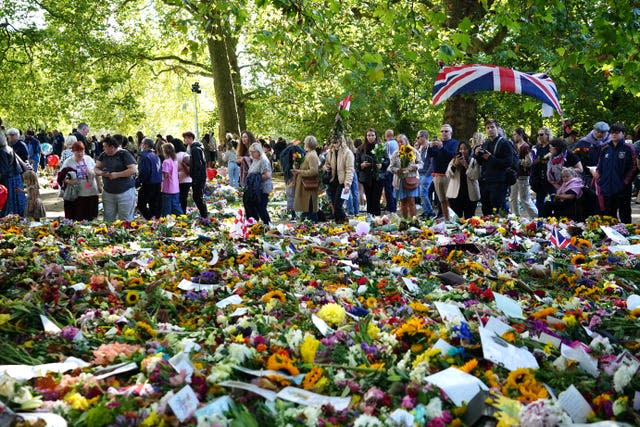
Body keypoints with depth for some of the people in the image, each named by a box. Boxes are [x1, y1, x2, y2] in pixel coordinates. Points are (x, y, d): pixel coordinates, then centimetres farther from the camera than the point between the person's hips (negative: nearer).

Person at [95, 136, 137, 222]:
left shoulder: (124, 154, -8)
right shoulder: (103, 155, 10)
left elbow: (133, 170, -16)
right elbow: (96, 168, 13)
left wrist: (117, 174, -18)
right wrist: (100, 173, -11)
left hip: (125, 192, -6)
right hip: (108, 193, 6)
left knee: (125, 221, -1)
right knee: (108, 220, 9)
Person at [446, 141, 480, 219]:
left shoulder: (474, 161, 3)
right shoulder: (454, 160, 10)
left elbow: (475, 176, -8)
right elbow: (448, 175, 1)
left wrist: (466, 165, -15)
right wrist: (455, 164, -11)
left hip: (470, 194, -1)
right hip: (455, 193, 1)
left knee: (469, 218, 2)